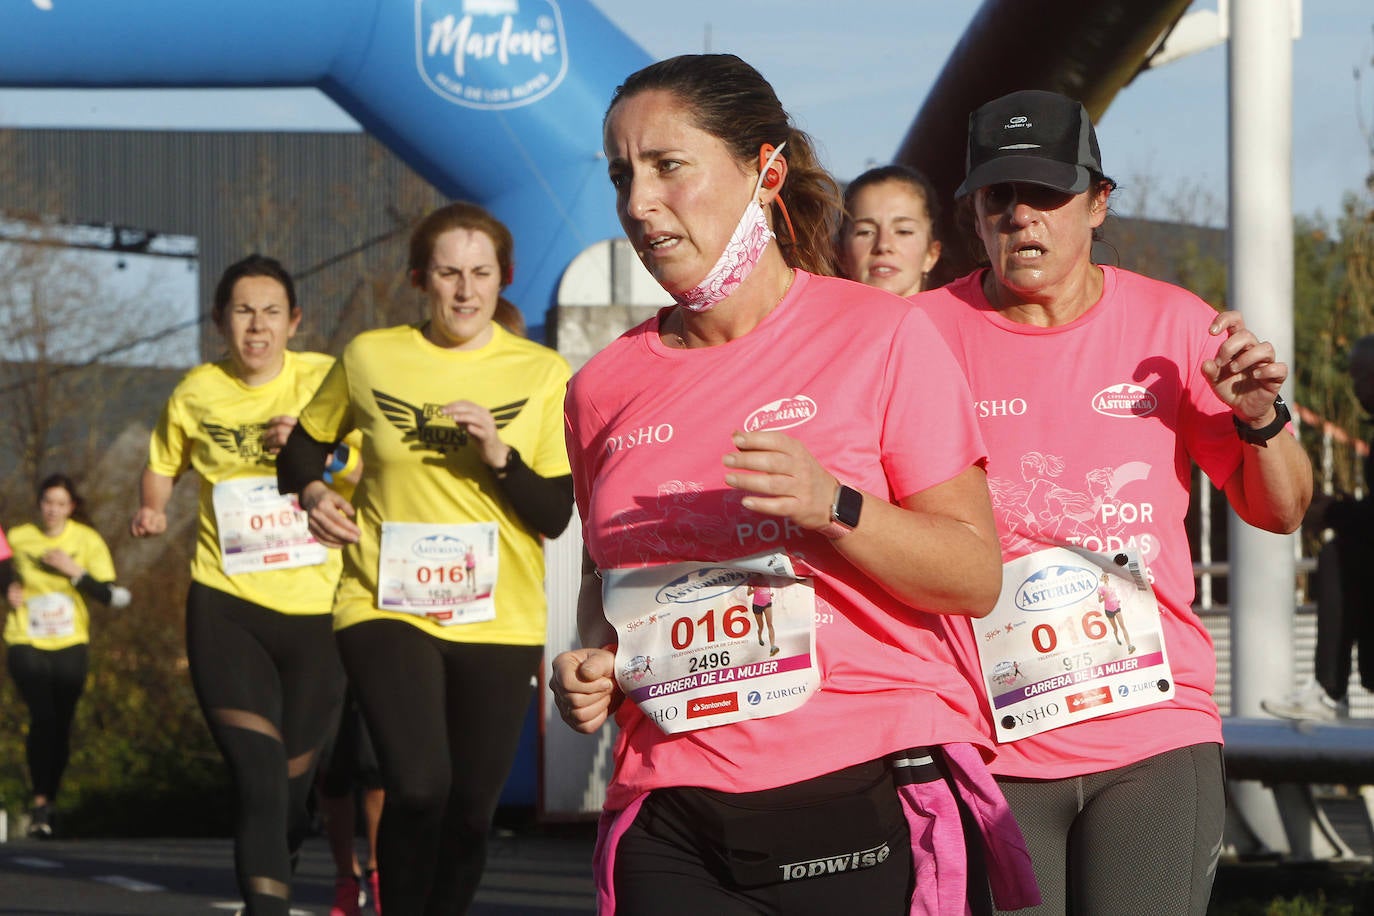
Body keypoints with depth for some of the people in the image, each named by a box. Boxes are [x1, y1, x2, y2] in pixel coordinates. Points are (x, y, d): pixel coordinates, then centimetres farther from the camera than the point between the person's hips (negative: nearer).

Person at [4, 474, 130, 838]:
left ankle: (46, 807, 16)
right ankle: (40, 804, -17)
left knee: (60, 726, 1)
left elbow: (116, 596, -7)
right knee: (42, 717, -20)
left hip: (70, 645, 1)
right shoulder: (17, 539, 1)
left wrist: (74, 571, -17)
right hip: (27, 643, -1)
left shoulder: (88, 541, -2)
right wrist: (10, 590, -1)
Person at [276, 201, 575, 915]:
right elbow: (304, 442, 18)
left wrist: (499, 455, -18)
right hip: (387, 605, -1)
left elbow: (555, 515, -2)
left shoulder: (542, 374, 1)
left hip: (499, 616, 2)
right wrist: (311, 492, -3)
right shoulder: (369, 359, 2)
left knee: (470, 808, 8)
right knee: (417, 788, -21)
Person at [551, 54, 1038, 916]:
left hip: (868, 804, -3)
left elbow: (976, 576, -5)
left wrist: (833, 507, -19)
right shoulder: (606, 385, 10)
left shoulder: (880, 336, -1)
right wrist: (595, 658, 5)